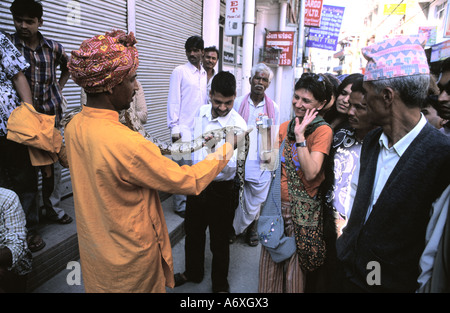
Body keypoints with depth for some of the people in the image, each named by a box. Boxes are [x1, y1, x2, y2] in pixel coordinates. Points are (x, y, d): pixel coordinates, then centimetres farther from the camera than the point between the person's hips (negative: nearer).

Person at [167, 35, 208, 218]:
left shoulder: (204, 74, 15)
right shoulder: (180, 71, -3)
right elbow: (173, 100, -7)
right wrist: (174, 128, -12)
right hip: (184, 128, -6)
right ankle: (180, 206, 9)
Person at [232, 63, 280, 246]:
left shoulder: (273, 107, 5)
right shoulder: (238, 103, 4)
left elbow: (275, 136, 9)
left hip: (261, 163, 0)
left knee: (255, 200, 9)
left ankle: (251, 228, 32)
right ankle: (233, 228, 28)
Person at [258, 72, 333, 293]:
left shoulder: (323, 130, -12)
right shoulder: (285, 126, 6)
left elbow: (310, 173, -24)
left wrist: (300, 135, -24)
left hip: (301, 210, -5)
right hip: (277, 203, 5)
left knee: (294, 266, 10)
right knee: (270, 262, 16)